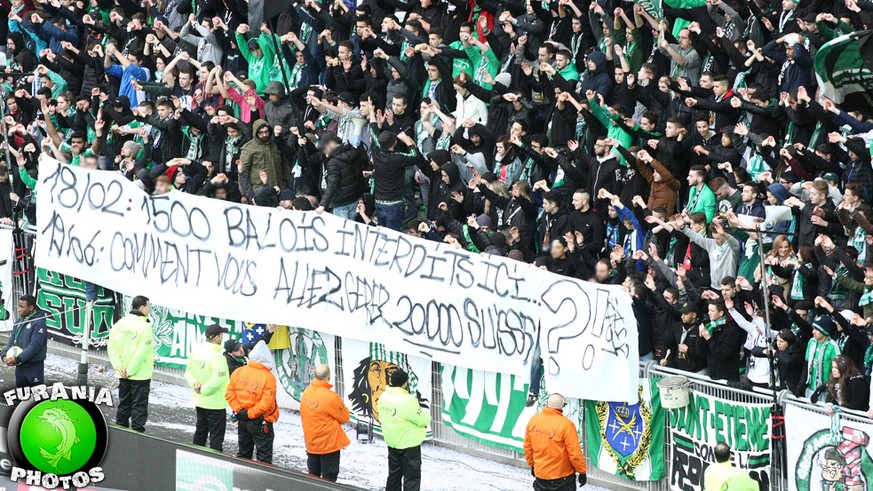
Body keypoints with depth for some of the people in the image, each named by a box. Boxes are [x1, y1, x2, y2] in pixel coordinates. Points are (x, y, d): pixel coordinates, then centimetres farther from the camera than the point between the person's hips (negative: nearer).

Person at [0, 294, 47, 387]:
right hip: (19, 367, 7)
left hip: (34, 366, -7)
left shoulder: (38, 323, -15)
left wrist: (17, 359, -24)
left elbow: (34, 346, -22)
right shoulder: (19, 322, 8)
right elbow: (12, 341, 10)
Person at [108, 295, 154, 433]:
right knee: (139, 405, 1)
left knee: (123, 404, 15)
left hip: (123, 374, 6)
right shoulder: (145, 327, -16)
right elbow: (142, 352, -21)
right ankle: (137, 429, 0)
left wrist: (119, 367, -3)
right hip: (140, 375, -6)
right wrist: (131, 370, -15)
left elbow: (112, 347, 0)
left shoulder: (121, 323, 2)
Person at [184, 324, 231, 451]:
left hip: (200, 402, 8)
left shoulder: (195, 353, 3)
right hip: (215, 403, -8)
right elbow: (217, 380, -27)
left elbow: (188, 372, 10)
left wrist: (194, 383, -5)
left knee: (200, 433, 20)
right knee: (216, 436, -1)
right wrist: (203, 390, -15)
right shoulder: (217, 357, -23)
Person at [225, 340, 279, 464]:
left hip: (243, 421, 5)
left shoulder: (238, 372, -3)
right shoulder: (268, 377, -18)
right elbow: (267, 402, -23)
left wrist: (239, 410, -5)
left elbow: (229, 393, -3)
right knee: (264, 458, 2)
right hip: (261, 423, -5)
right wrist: (250, 414, -15)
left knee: (243, 453, 18)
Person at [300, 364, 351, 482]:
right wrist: (341, 405, 7)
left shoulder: (306, 393, -1)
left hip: (311, 444, 6)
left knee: (313, 477, 16)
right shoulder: (331, 397, -21)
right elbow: (345, 418, -11)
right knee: (329, 479, 2)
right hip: (329, 443, -6)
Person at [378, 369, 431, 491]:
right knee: (412, 478, 1)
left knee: (394, 475, 20)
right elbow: (423, 420, -20)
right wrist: (424, 414, 5)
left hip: (391, 443, 8)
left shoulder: (384, 397, -1)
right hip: (408, 445, -7)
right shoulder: (407, 401, -25)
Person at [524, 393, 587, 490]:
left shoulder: (533, 420, -5)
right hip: (562, 477, -5)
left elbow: (527, 447, 6)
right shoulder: (566, 425, -20)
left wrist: (532, 465, 22)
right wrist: (582, 471, -3)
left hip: (540, 474, 5)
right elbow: (575, 453, -17)